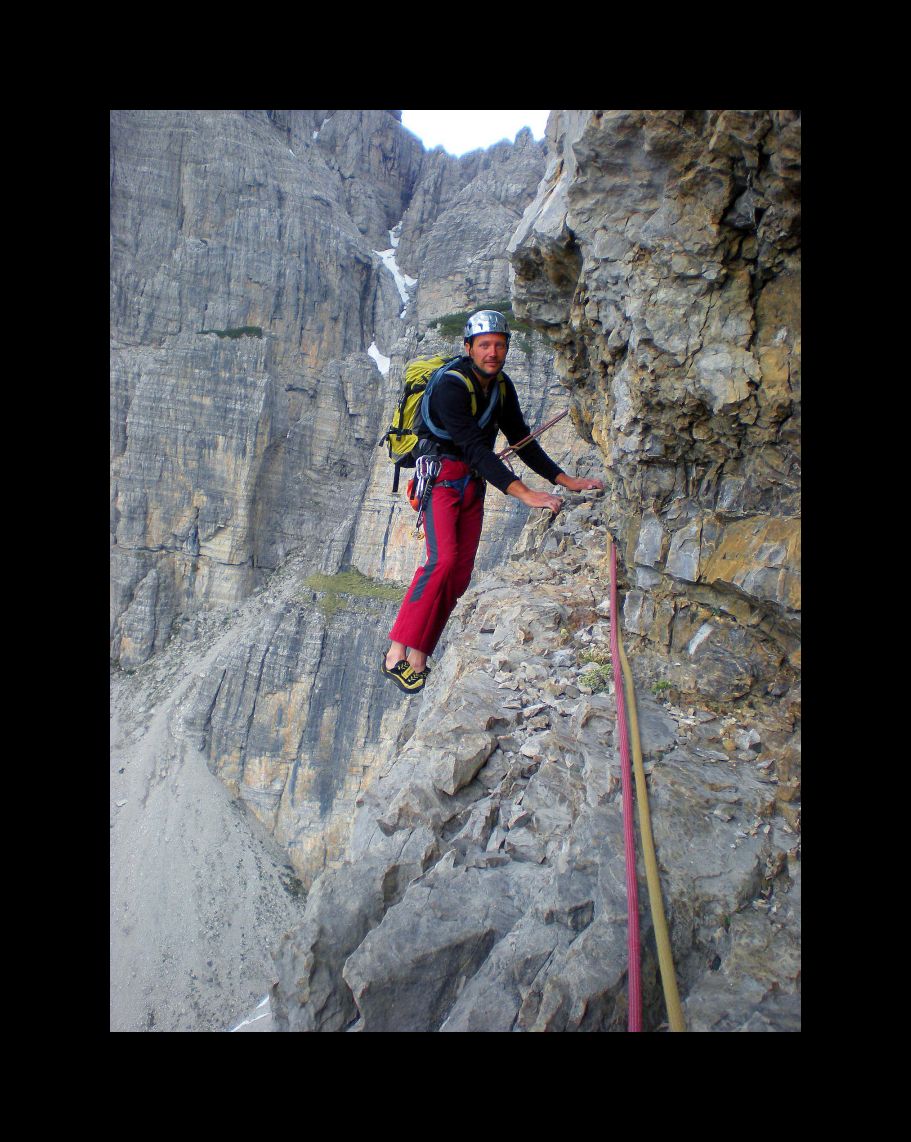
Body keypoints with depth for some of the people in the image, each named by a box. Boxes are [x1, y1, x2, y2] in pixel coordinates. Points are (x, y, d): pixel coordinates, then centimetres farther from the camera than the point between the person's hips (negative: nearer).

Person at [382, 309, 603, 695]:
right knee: (443, 560, -26)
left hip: (473, 485, 7)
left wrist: (566, 481, 4)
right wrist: (525, 494, -36)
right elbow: (475, 448, -29)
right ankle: (396, 652, -20)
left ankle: (418, 656, 3)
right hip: (440, 477, -7)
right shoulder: (451, 387, -19)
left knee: (460, 575, -2)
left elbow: (522, 440, 12)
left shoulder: (501, 386, 6)